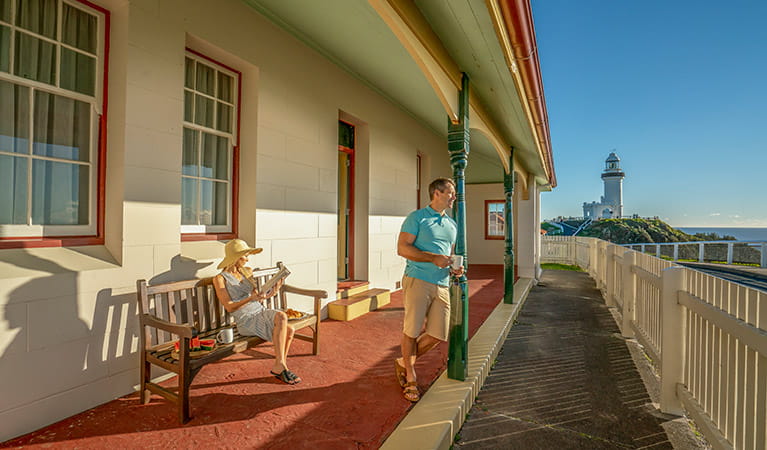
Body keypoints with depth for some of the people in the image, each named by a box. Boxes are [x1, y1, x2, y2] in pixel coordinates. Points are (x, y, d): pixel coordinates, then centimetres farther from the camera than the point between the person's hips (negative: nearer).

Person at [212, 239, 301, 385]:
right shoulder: (220, 279, -2)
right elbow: (229, 307, -9)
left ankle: (280, 367, -5)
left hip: (261, 313, 6)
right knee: (281, 316, -32)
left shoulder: (245, 272, 16)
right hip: (247, 321, -6)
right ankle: (280, 365, -23)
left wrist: (272, 292, -1)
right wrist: (250, 298, -24)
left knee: (289, 330, -21)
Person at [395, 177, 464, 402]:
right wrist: (434, 258, -17)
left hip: (442, 285, 7)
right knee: (411, 331, 1)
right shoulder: (416, 217, -2)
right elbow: (402, 248, -10)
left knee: (438, 335, 5)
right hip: (418, 280, -6)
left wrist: (456, 268, 7)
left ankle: (404, 362, 28)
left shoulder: (452, 224, 20)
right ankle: (410, 378, 23)